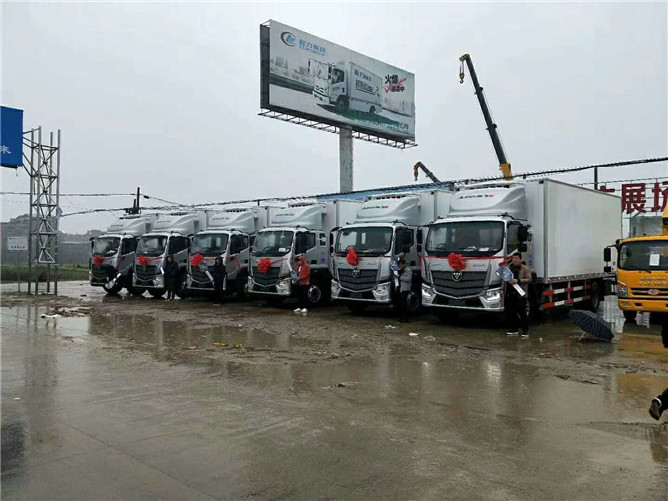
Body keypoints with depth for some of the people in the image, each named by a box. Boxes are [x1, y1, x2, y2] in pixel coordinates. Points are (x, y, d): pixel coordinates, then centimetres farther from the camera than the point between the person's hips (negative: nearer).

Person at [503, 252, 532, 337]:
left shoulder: (525, 269, 1)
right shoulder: (509, 268, 17)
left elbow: (529, 279, -8)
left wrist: (518, 281, -18)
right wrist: (503, 290, 16)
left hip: (520, 294, -5)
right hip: (510, 294, 5)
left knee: (522, 313, -4)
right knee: (511, 313, 7)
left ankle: (525, 331, 1)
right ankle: (514, 330, 17)